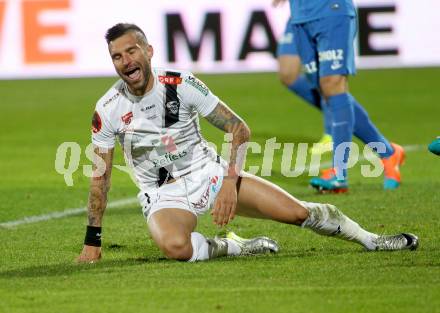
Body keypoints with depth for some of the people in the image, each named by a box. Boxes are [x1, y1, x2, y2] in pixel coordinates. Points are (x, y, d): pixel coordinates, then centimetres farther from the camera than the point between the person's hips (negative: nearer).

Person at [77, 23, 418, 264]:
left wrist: (230, 182, -18)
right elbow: (100, 177, -2)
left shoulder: (180, 84, -12)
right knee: (174, 246, -38)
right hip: (162, 195, -1)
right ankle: (237, 247, -10)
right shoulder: (108, 110, -11)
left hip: (207, 172, 1)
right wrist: (93, 241, -3)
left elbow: (239, 128, -6)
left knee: (296, 211, -10)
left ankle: (369, 239, 13)